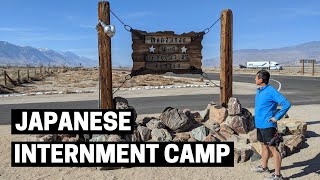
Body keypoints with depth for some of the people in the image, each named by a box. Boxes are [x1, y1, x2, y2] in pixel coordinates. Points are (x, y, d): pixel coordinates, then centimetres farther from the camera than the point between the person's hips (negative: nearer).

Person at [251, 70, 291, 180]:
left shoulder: (271, 91, -17)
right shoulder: (259, 91, 10)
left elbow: (287, 104, -21)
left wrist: (276, 117, -19)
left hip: (267, 125, -9)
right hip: (259, 124, 9)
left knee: (273, 148, -2)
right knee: (263, 146, 21)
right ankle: (264, 167, 37)